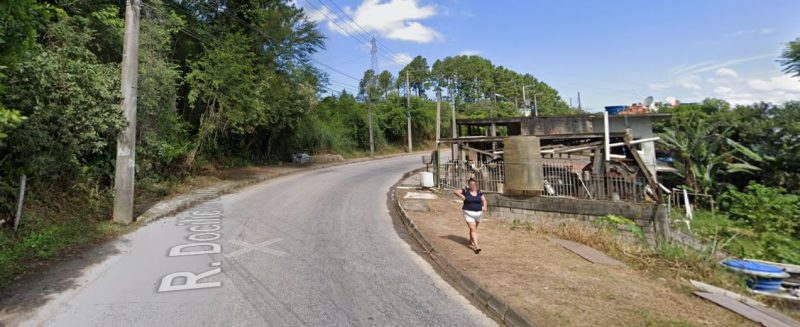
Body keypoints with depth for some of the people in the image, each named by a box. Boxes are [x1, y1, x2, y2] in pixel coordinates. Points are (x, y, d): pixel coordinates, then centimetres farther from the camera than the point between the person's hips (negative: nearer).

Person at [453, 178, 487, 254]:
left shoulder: (479, 192, 3)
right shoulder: (465, 191, -5)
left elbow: (484, 200, 4)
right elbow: (455, 191, -5)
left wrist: (484, 206, -16)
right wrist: (461, 196, -20)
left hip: (478, 213, 4)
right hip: (469, 213, -4)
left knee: (474, 228, 17)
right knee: (473, 229, -12)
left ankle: (471, 242, 37)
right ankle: (476, 246, -18)